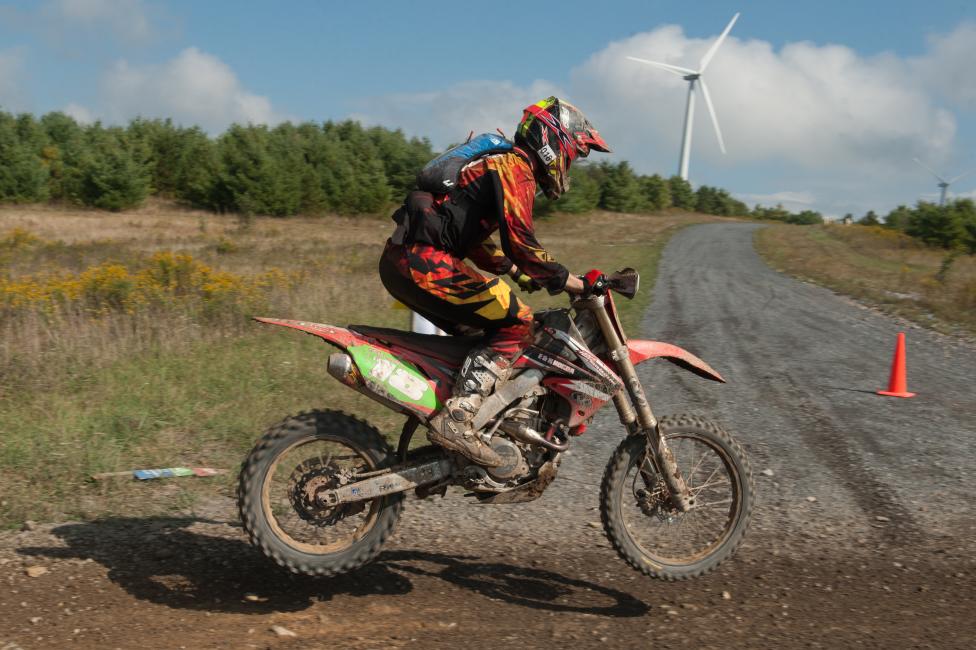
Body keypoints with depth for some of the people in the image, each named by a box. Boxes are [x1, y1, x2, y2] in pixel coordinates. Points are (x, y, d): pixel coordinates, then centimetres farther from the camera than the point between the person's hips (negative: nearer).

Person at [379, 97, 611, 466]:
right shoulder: (516, 170, -6)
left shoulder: (496, 163, 26)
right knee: (516, 324, -12)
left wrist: (519, 274, 29)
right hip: (424, 262, -11)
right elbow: (520, 244, -17)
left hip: (398, 262, 11)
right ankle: (455, 419, -21)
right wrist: (576, 284, -10)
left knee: (478, 331, 25)